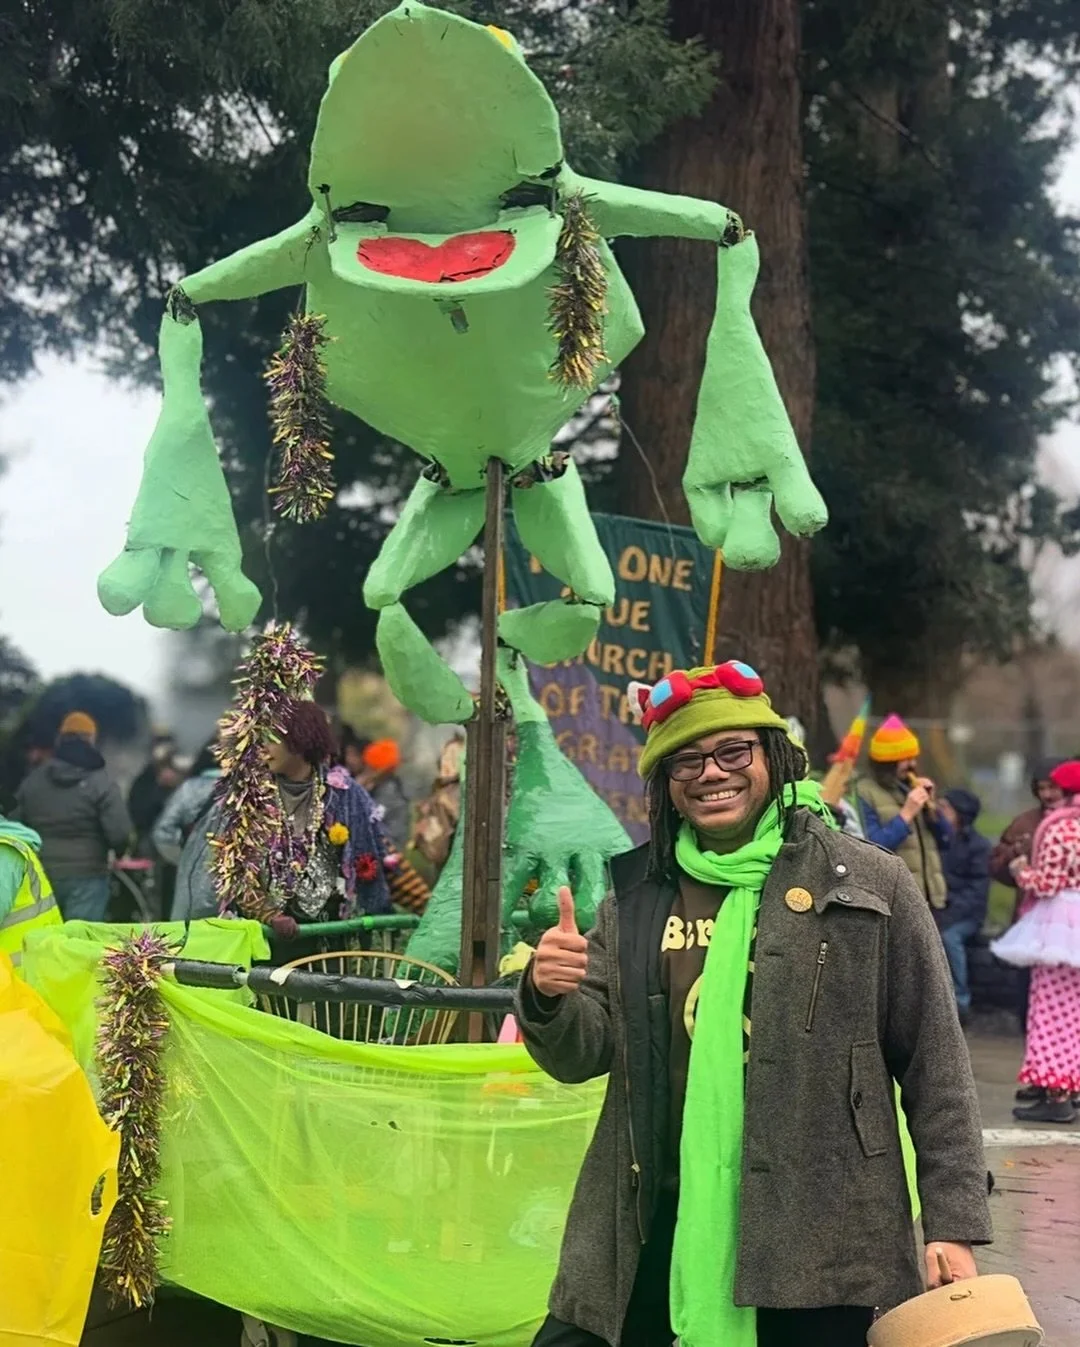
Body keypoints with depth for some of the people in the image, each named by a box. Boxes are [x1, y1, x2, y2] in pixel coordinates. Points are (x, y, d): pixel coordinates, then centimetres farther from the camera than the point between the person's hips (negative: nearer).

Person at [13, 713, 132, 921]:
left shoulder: (31, 781, 4)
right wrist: (119, 850, 6)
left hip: (40, 876, 4)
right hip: (86, 877, -4)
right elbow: (119, 834, -17)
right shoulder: (101, 783, -11)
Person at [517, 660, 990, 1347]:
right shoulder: (636, 895, 8)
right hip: (657, 1222, 3)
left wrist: (954, 1224, -3)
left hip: (818, 1233, -3)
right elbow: (583, 1055, 7)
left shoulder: (869, 883, -1)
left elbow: (935, 1066, 0)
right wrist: (550, 999, -15)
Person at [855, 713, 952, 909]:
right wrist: (906, 814, -16)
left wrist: (930, 806, 1)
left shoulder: (914, 788, 16)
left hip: (929, 895, 7)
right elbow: (872, 847, -16)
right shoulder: (866, 793, -4)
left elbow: (944, 840, 16)